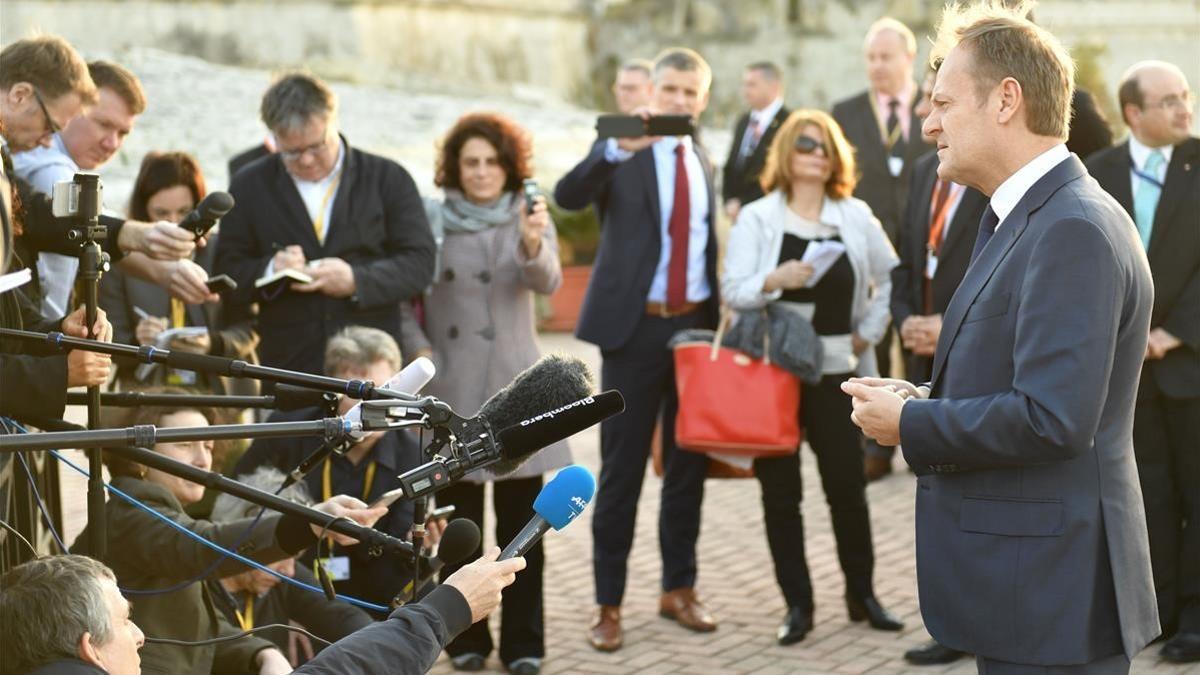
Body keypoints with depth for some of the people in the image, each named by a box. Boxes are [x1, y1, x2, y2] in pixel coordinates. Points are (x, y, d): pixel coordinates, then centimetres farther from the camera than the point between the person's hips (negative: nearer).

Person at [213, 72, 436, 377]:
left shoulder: (388, 178, 6)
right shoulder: (250, 186, 10)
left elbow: (420, 261, 1)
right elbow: (226, 272, 8)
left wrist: (357, 280, -15)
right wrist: (269, 271, -14)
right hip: (288, 368, 1)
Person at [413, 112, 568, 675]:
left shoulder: (529, 218, 1)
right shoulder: (429, 218, 1)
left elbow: (547, 281, -16)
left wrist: (533, 244, -37)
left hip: (513, 383, 0)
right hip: (449, 384, 0)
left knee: (520, 520, 1)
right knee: (458, 520, 5)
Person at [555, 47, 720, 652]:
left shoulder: (701, 161, 12)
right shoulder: (622, 154, -4)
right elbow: (567, 195, -23)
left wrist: (719, 319, 10)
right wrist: (620, 147, -38)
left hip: (696, 324, 5)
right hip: (636, 328, -5)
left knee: (688, 465, 12)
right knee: (621, 470, 1)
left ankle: (679, 589, 24)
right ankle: (608, 604, 8)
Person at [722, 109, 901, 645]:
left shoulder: (855, 217, 8)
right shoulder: (756, 218, 1)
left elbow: (891, 276, 17)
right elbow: (732, 289, -9)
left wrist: (871, 329, 8)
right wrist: (774, 280, -26)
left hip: (834, 371, 1)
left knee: (847, 485, 0)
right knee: (780, 491, 2)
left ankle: (862, 594, 14)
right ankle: (797, 604, 9)